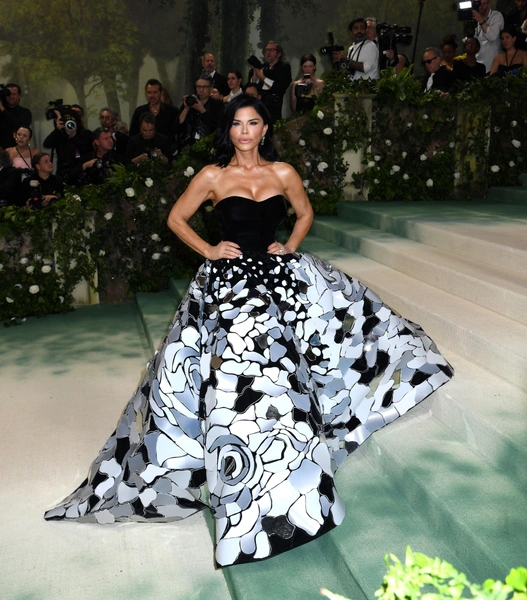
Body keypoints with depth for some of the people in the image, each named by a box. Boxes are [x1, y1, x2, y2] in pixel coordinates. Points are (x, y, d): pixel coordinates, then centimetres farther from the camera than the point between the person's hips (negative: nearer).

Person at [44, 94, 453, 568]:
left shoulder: (284, 173, 5)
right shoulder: (212, 176, -2)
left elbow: (305, 213, 20)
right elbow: (176, 219, 8)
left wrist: (290, 247, 4)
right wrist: (208, 250, -3)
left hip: (278, 276, 4)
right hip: (229, 281, -4)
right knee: (234, 374, -12)